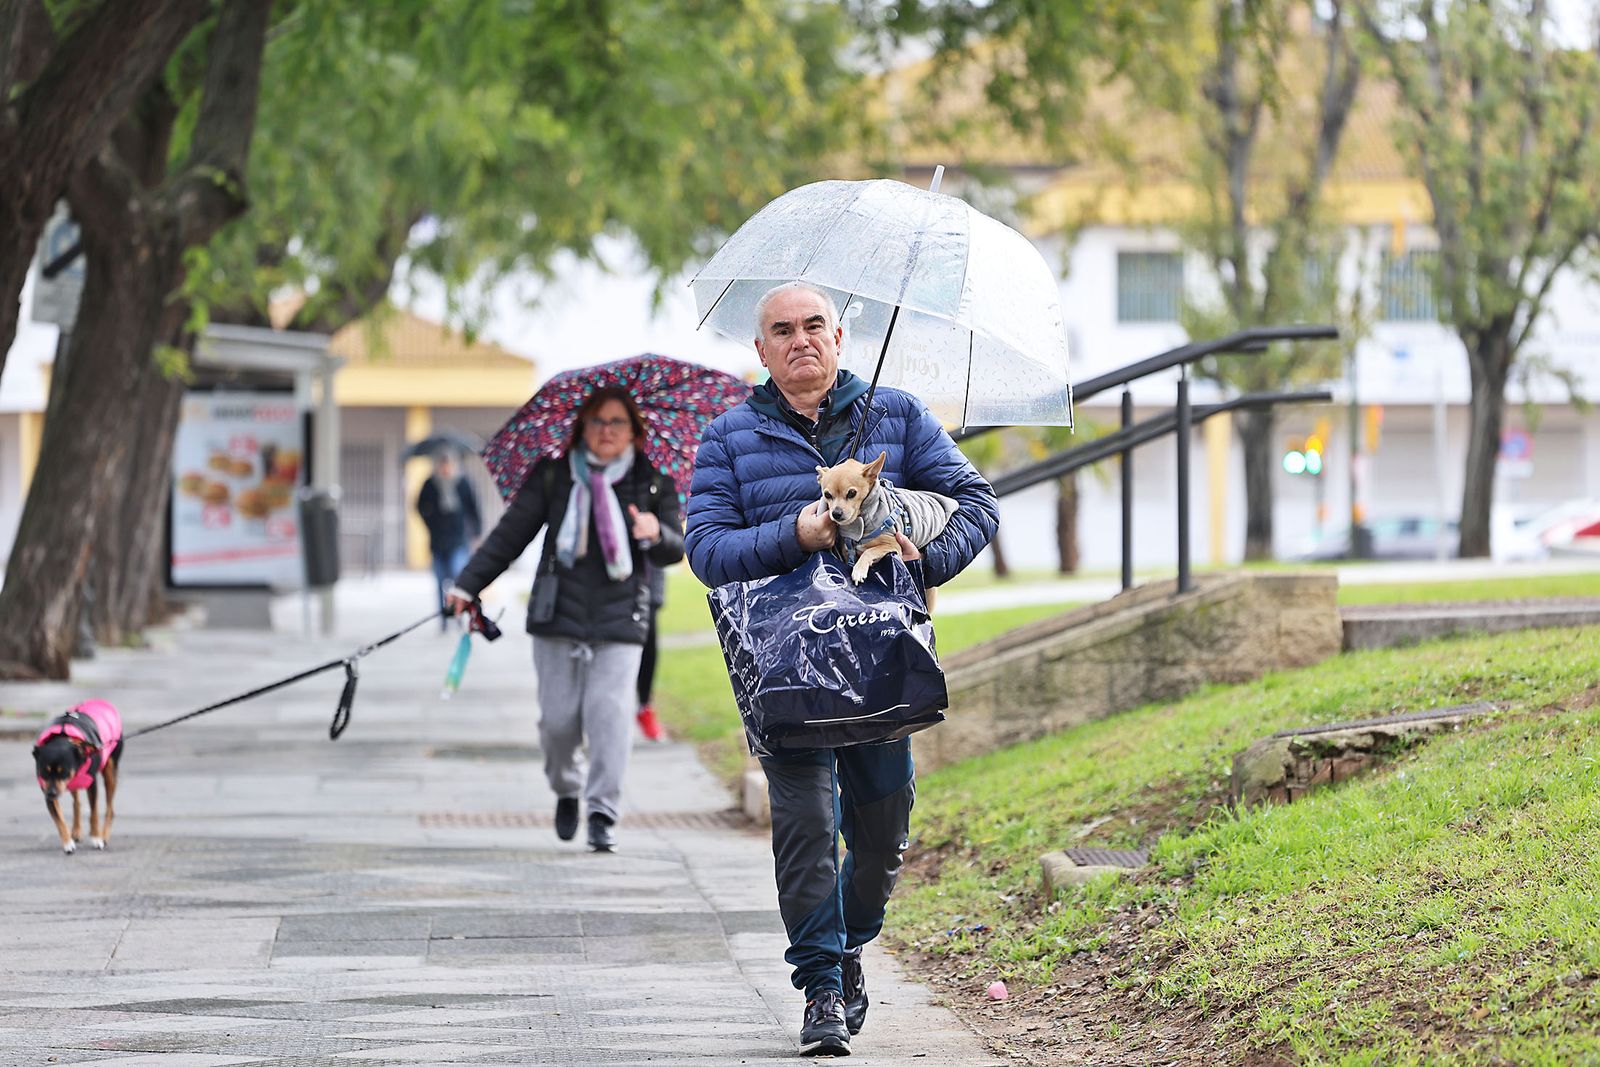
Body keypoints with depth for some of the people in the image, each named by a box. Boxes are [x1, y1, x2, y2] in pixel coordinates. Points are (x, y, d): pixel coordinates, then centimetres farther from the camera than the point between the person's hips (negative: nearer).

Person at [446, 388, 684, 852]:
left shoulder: (653, 483, 4)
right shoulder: (554, 475, 4)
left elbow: (675, 551, 7)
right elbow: (510, 534, 8)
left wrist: (657, 535, -17)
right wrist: (468, 584, 5)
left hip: (619, 621, -1)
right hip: (558, 616, 1)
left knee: (609, 711, -12)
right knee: (558, 718, 2)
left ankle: (603, 813, -6)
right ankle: (565, 790, 30)